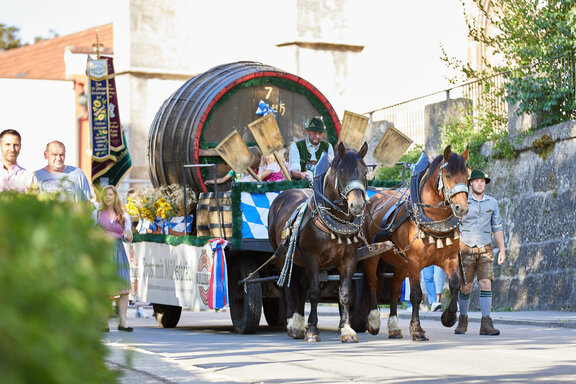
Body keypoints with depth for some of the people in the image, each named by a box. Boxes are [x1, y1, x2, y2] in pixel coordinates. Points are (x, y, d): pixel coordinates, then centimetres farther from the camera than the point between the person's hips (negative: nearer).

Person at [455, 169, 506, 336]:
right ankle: (463, 321, 22)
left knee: (486, 284, -10)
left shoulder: (492, 203, 5)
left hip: (485, 249, 1)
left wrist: (502, 250, 3)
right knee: (466, 287, 2)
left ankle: (486, 324, -13)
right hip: (466, 248, -1)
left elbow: (497, 228, 9)